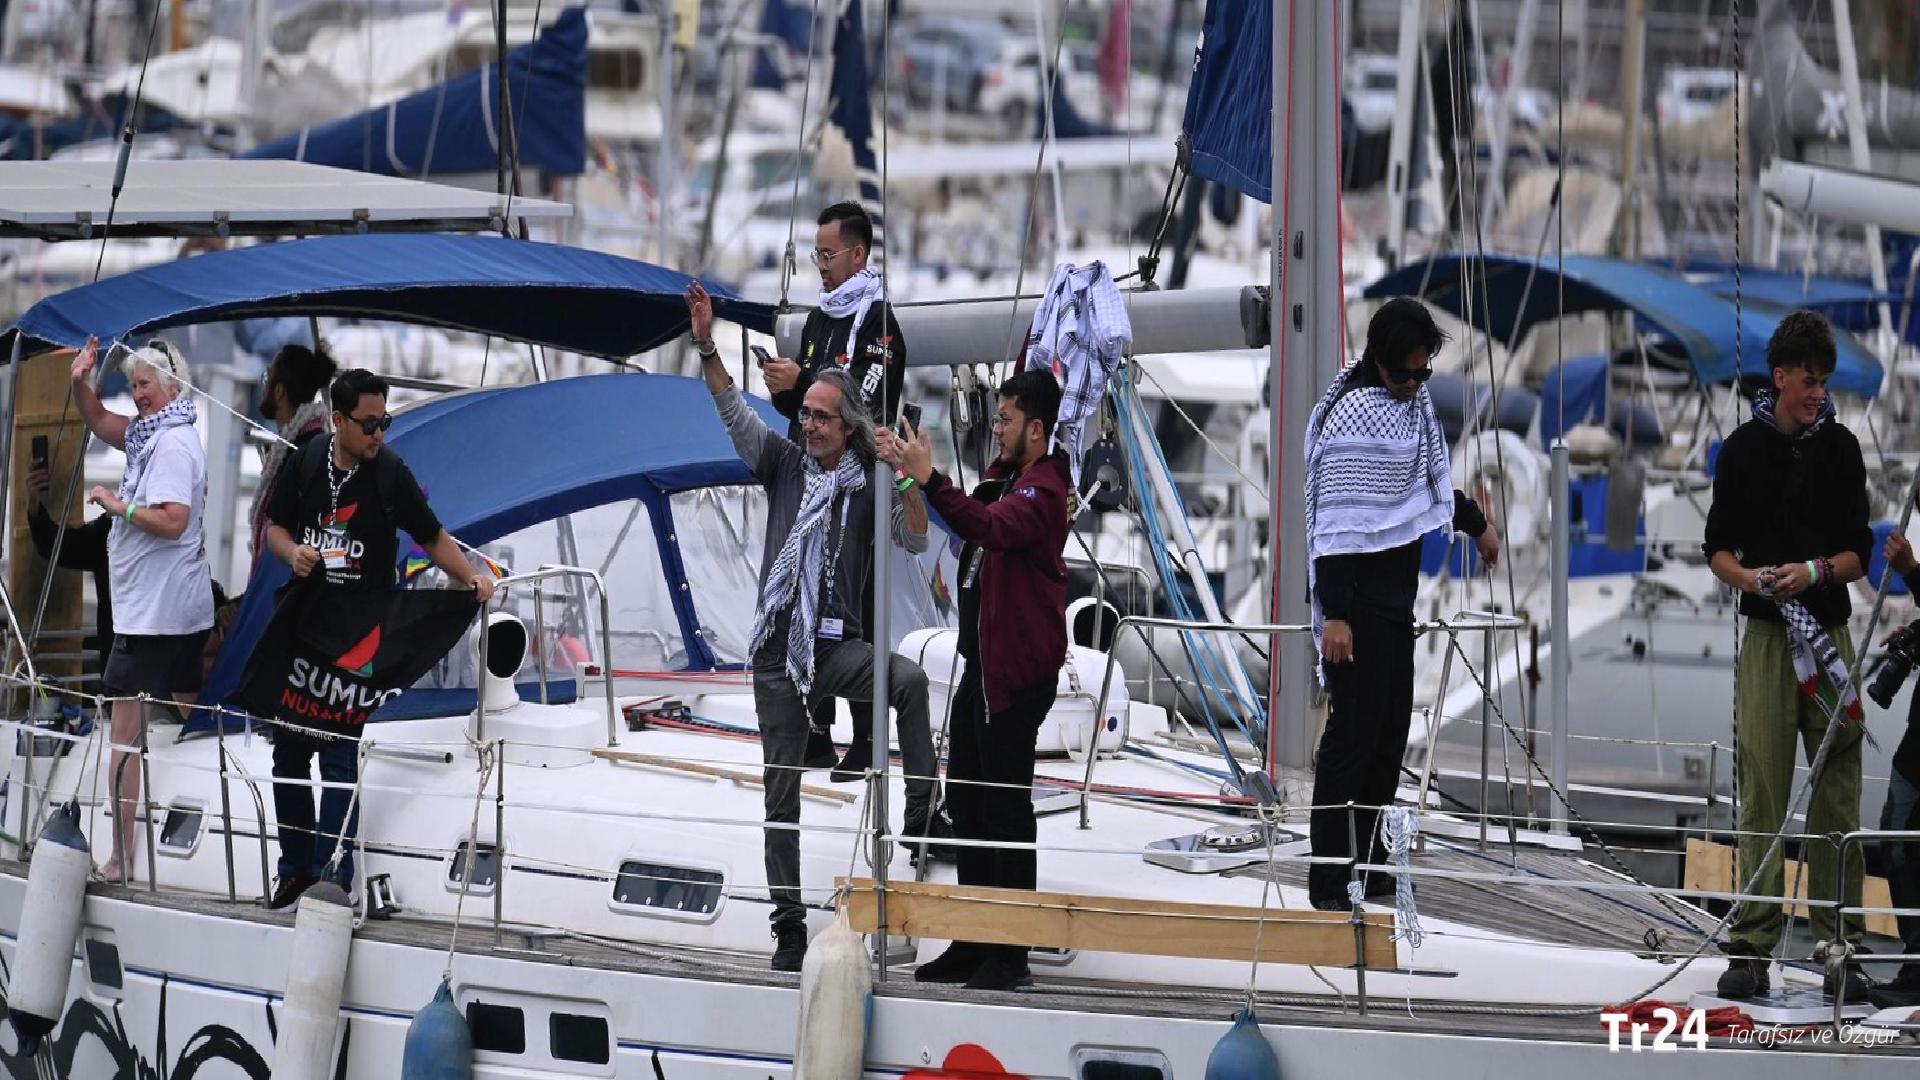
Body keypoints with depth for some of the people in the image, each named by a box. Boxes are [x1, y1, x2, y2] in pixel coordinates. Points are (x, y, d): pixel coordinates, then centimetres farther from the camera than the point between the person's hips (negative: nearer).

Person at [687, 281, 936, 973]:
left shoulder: (868, 484, 1)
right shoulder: (784, 462, 6)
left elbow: (915, 543, -6)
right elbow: (732, 411, -3)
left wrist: (911, 483, -22)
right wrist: (706, 345, -16)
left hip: (838, 646, -2)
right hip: (778, 652, 2)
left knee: (910, 680, -34)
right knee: (782, 792, 4)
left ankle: (922, 814, -31)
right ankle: (789, 928, 11)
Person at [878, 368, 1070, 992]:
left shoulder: (1042, 490, -15)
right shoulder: (1002, 478, 16)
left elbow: (989, 526, -33)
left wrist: (928, 478, -40)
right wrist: (910, 469, 6)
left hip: (1018, 673, -10)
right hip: (982, 662, 10)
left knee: (1005, 809, -7)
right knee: (966, 803, 14)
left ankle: (1009, 957, -3)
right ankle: (973, 945, 22)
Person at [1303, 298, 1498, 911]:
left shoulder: (1414, 398, 9)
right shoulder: (1352, 412, -18)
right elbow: (1335, 521, -21)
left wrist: (1475, 523, 43)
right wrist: (1334, 613, -24)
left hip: (1397, 589, 9)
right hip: (1358, 594, -9)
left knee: (1390, 729, 10)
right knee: (1355, 729, -10)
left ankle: (1369, 865, 17)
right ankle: (1330, 881, -8)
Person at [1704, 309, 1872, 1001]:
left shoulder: (1840, 447, 6)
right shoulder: (1742, 450, 4)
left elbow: (1859, 553, 5)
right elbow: (1718, 549, 7)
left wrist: (1817, 570, -15)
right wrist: (1750, 578, -13)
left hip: (1829, 630, 1)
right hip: (1765, 636, -1)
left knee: (1837, 793, 0)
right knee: (1761, 792, -3)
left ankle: (1840, 947, 4)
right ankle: (1751, 948, 0)